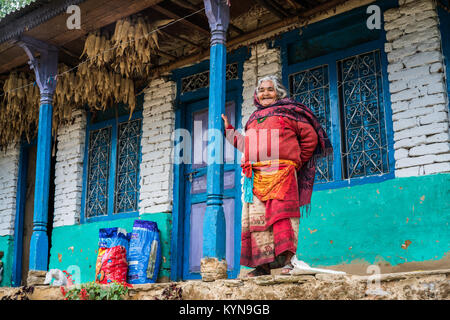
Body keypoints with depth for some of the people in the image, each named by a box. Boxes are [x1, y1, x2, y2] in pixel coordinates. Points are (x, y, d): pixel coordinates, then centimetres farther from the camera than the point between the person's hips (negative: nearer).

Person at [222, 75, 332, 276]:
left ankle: (286, 260, -19)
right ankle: (263, 263, 0)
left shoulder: (288, 112, 12)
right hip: (256, 175, 5)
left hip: (281, 171, -5)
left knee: (281, 212, -16)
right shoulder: (254, 118, 27)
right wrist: (229, 130, 34)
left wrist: (297, 162, 8)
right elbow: (247, 145, 31)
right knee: (257, 216, -2)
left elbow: (310, 137, 11)